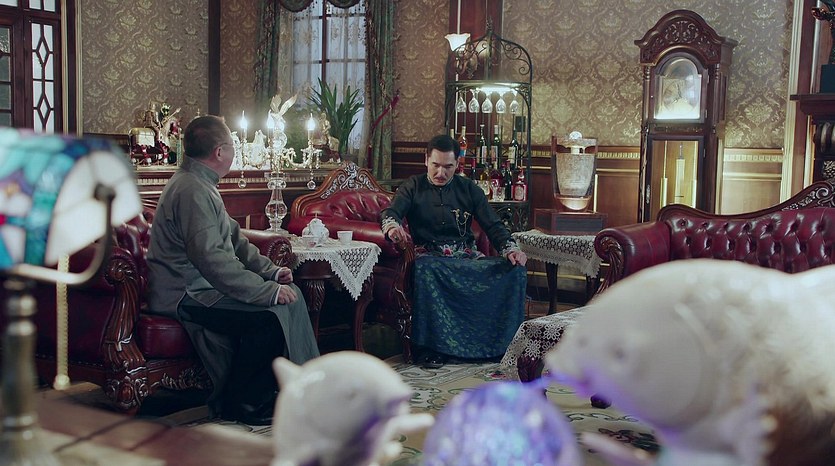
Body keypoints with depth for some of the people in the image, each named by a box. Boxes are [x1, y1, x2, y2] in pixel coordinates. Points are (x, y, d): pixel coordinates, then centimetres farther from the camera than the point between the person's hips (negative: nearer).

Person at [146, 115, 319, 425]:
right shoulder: (192, 190, -20)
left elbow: (235, 240, 19)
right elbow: (213, 260, -28)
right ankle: (240, 405, -7)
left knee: (290, 294, 2)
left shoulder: (199, 184, 15)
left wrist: (271, 271, 7)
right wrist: (270, 291, -24)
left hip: (200, 286, 11)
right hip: (185, 296, -11)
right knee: (270, 314, -24)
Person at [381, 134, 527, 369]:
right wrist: (392, 226, -34)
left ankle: (502, 341, -15)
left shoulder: (469, 190, 15)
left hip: (467, 257, 3)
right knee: (425, 269, -40)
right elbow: (391, 212, -7)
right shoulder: (413, 187, 9)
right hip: (430, 256, -2)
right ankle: (436, 345, -32)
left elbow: (493, 225, 9)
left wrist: (511, 249, -12)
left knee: (515, 270, -22)